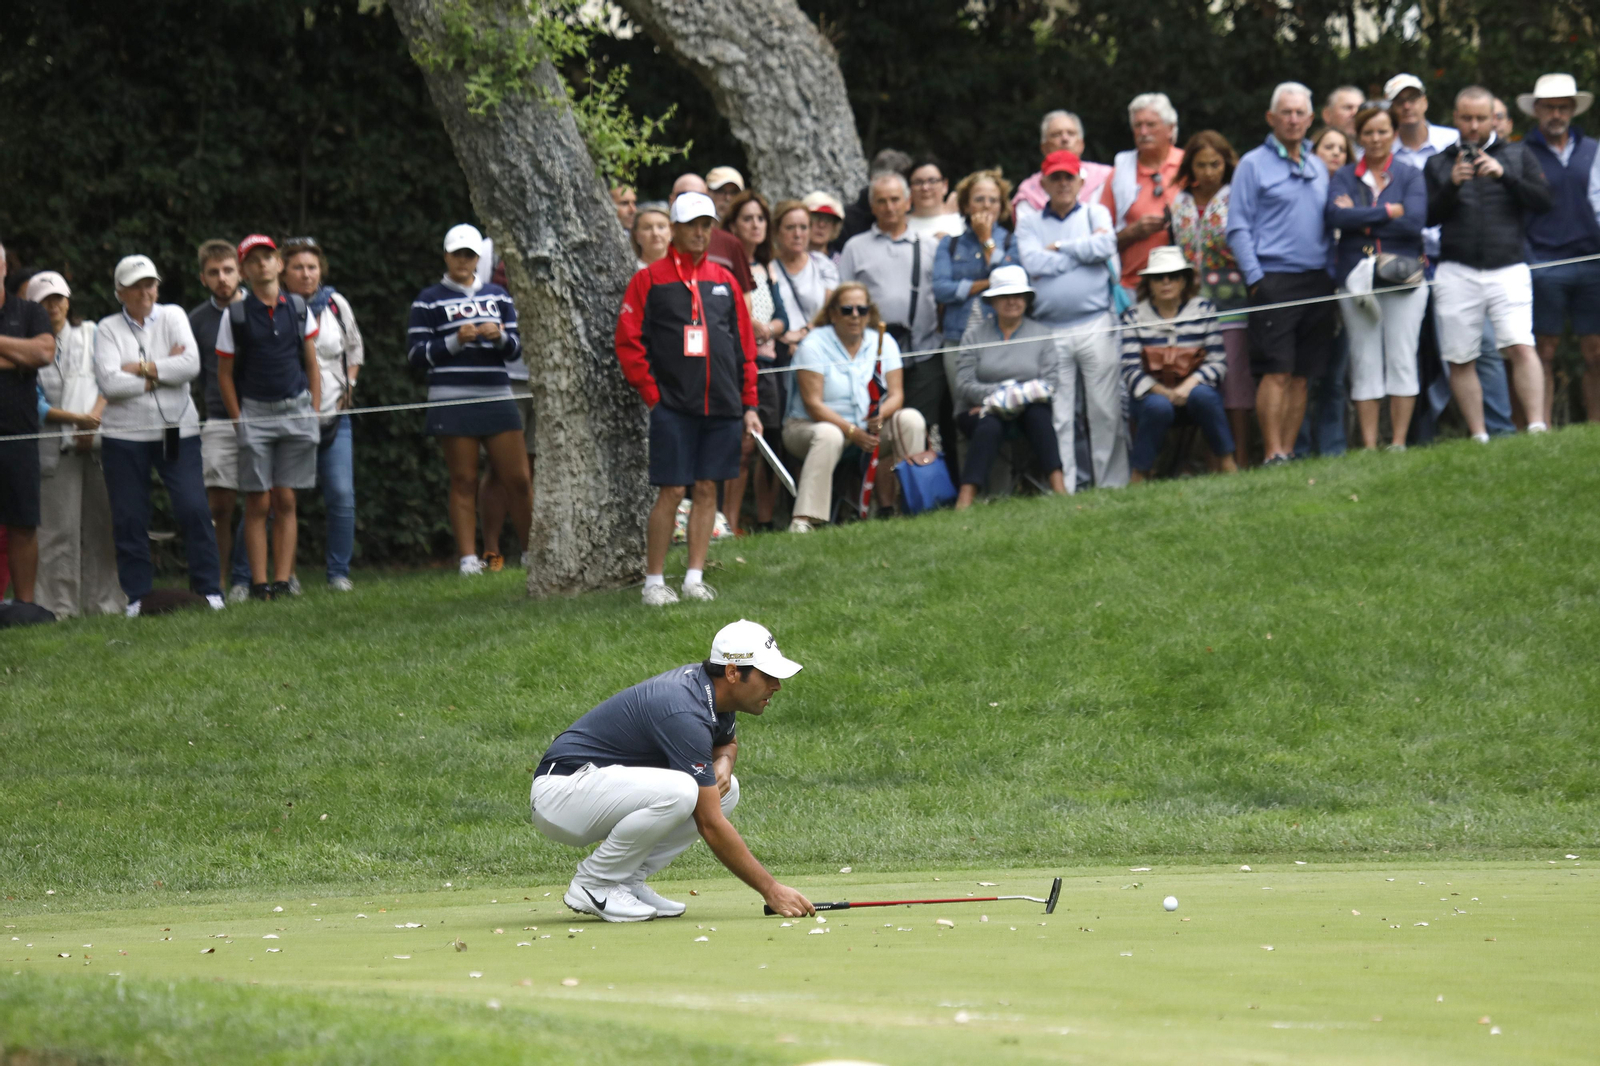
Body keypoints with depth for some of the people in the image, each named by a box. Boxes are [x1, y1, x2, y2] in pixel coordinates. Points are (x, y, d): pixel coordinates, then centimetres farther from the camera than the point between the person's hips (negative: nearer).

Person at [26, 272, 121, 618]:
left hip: (97, 442, 3)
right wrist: (75, 418, -12)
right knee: (59, 528, -7)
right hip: (54, 446, -3)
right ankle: (60, 605, -4)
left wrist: (93, 419, -7)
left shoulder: (91, 334, 12)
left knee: (101, 523, 1)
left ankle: (103, 600, 7)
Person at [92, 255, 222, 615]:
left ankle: (209, 588, 0)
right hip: (124, 434, 0)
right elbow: (109, 382, -12)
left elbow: (191, 365, -8)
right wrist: (164, 372, -8)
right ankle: (136, 595, 9)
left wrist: (142, 368, -11)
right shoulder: (108, 329, 2)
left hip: (177, 431, 0)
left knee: (194, 509, -7)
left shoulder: (173, 316, 6)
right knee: (129, 518, 0)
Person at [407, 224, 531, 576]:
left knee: (518, 479, -1)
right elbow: (416, 354, 0)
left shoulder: (498, 296, 16)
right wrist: (456, 341, -11)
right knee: (464, 481, -1)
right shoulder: (429, 301, 6)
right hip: (453, 402, -3)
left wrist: (499, 336, -7)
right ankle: (468, 557, 1)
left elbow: (516, 347, 15)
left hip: (496, 398, 3)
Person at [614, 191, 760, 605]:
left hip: (722, 407, 4)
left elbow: (745, 345, 15)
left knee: (707, 489, 5)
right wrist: (652, 395, -8)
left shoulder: (724, 281, 13)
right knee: (671, 491, -7)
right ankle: (654, 581, 1)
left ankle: (694, 578, 10)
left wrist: (749, 404, 10)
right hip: (673, 406, -4)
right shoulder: (649, 280, 1)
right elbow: (628, 343, -1)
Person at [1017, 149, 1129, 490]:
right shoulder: (1030, 226, 13)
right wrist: (1085, 249, -2)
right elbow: (1034, 264, -6)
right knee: (1057, 417, -1)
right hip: (1050, 331, 1)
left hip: (1095, 326, -1)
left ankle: (1112, 484, 1)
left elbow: (1106, 245, -8)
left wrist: (1060, 248, -1)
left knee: (1105, 410, -3)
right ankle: (1062, 489, 1)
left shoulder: (1096, 214, 13)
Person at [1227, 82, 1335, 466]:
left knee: (1301, 375, 5)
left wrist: (1332, 275, 10)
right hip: (1275, 279, -5)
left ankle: (1288, 450, 9)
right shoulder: (1254, 164, 1)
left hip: (1316, 281, 5)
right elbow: (1238, 228, -4)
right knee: (1276, 372, -11)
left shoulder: (1318, 167, 18)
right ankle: (1272, 456, -12)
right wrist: (1255, 278, -12)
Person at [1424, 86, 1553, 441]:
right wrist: (1452, 186, -10)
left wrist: (1504, 175, -10)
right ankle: (1479, 437, 5)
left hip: (1508, 268, -2)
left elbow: (1543, 201, 2)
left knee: (1521, 347, -18)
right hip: (1457, 273, 2)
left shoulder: (1517, 155, 13)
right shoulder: (1438, 164, 14)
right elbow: (1427, 217, 6)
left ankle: (1537, 426, -19)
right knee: (1459, 360, -1)